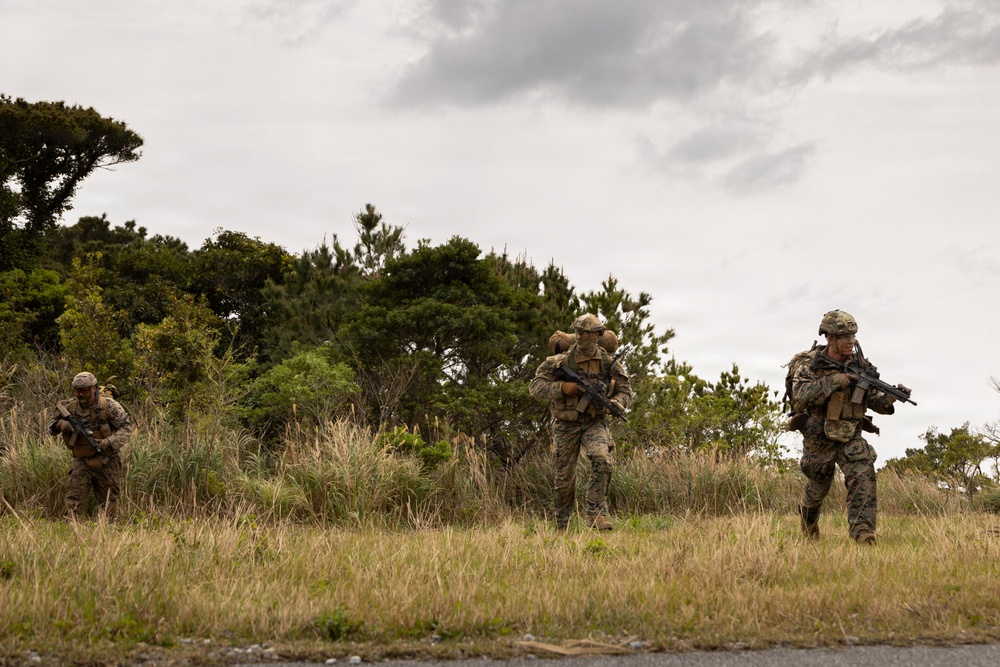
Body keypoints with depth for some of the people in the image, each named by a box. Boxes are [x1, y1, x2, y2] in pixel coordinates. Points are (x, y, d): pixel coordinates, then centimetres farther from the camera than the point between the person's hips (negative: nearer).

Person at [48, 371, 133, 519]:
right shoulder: (71, 407, -1)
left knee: (109, 501, 6)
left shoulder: (109, 405, -12)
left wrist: (109, 442, -27)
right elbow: (52, 428, 8)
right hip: (82, 460, 3)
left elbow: (126, 428, -12)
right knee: (73, 496, -10)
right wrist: (61, 424, -17)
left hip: (106, 461, -3)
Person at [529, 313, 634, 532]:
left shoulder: (608, 363, -3)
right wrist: (561, 388, -24)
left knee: (602, 460, -28)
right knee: (565, 478, 6)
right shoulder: (561, 361, -8)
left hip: (595, 423, 0)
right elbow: (536, 386, -8)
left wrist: (616, 403, -17)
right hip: (566, 425, 0)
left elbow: (625, 390, 6)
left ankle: (595, 513, -23)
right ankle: (561, 525, 26)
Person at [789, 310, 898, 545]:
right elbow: (800, 395, -27)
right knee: (819, 486, 16)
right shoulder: (811, 365, -12)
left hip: (851, 437, 2)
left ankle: (863, 532, -22)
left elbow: (873, 398, 3)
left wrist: (887, 400, -20)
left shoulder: (860, 365, -2)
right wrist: (833, 381, -33)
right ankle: (807, 513, 49)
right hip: (818, 439, -2)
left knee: (864, 478, -20)